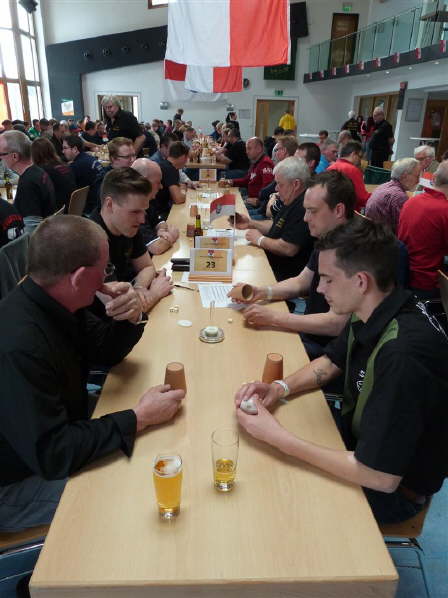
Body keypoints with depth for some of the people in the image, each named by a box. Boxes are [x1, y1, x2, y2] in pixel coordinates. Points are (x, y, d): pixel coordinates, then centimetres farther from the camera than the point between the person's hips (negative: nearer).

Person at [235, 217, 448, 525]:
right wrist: (281, 387, -12)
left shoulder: (402, 355, -37)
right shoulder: (371, 311, -10)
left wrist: (279, 438, -29)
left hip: (395, 488, -6)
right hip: (358, 436, 7)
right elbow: (332, 362, 7)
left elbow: (380, 477, -33)